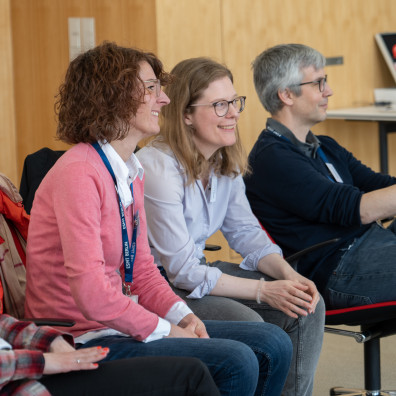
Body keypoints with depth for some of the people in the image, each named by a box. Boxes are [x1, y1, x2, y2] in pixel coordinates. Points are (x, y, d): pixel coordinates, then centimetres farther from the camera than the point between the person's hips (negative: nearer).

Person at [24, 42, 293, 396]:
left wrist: (183, 315, -2)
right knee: (235, 362, -22)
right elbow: (90, 291, -25)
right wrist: (165, 331, -16)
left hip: (120, 322, 10)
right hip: (86, 339, -10)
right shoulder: (78, 173, -19)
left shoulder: (131, 173, 12)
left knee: (273, 346, 2)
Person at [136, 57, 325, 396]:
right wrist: (263, 291, -22)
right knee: (246, 322, -30)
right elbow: (182, 270, -23)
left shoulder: (225, 162, 3)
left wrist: (289, 275, -10)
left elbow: (246, 231, 10)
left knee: (307, 306, -6)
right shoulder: (159, 168, -24)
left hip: (198, 271, 9)